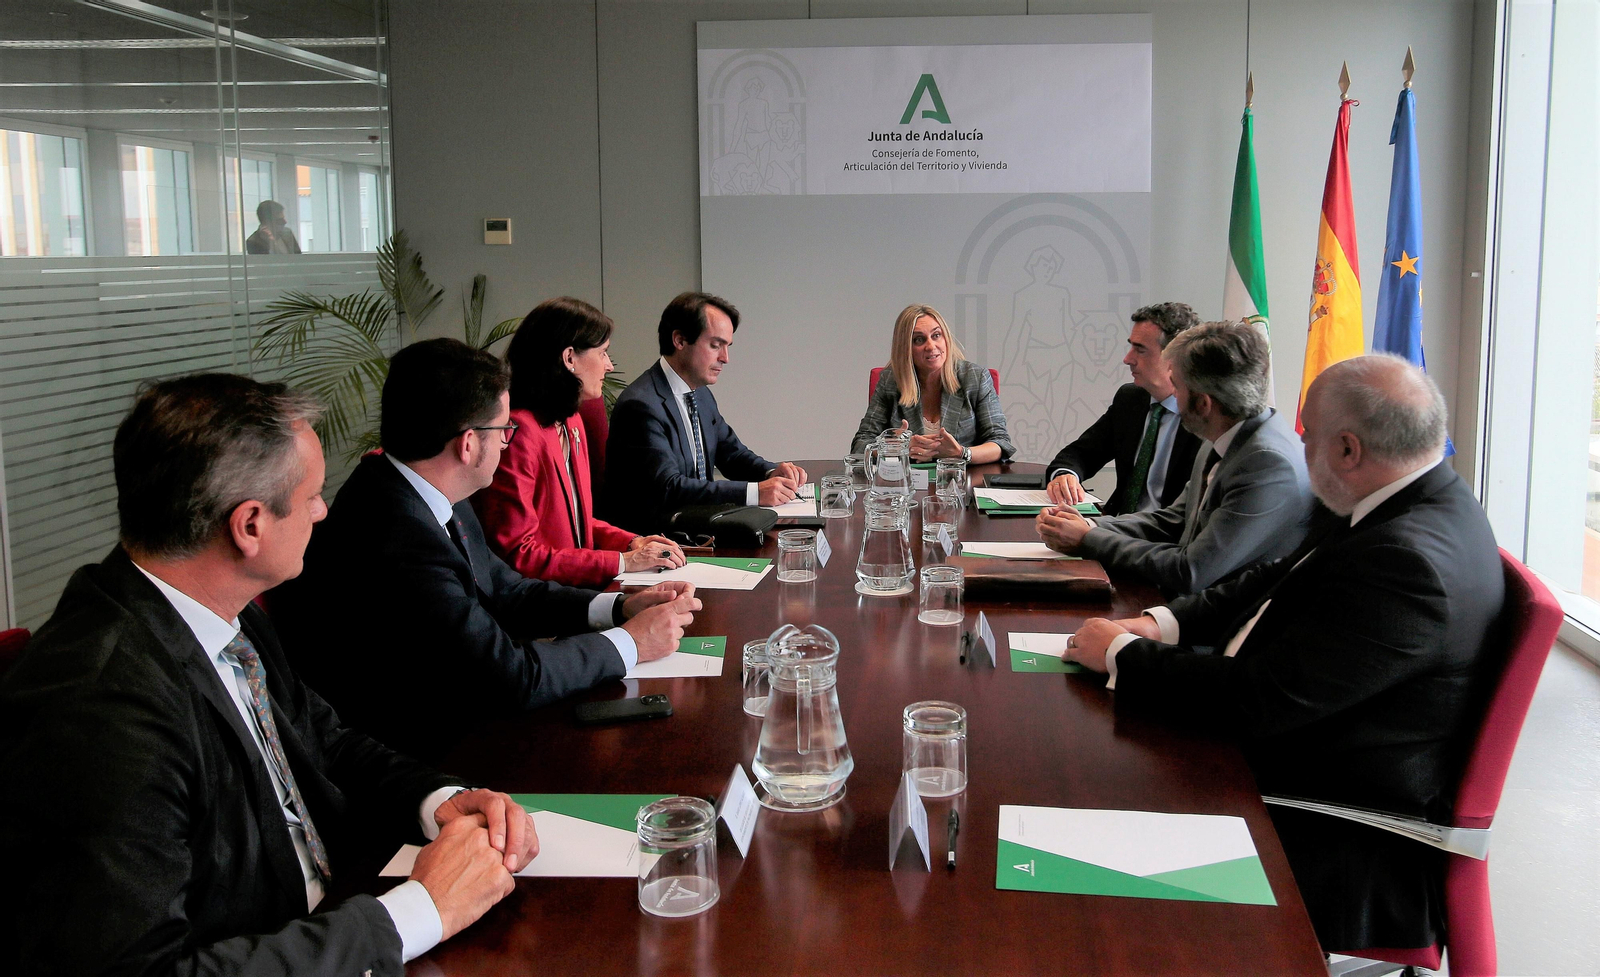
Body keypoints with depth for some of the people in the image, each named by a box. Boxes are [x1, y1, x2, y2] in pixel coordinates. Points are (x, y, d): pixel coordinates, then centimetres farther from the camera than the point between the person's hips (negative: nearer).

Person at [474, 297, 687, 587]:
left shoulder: (570, 422, 15)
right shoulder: (519, 432, -17)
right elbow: (517, 555, -19)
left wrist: (632, 542, 4)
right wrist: (623, 561, -17)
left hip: (575, 588, 9)